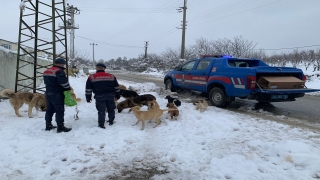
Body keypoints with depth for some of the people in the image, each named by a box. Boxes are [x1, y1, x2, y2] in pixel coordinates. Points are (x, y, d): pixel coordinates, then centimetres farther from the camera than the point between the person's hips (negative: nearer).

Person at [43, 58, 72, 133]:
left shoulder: (46, 71, 15)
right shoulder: (59, 71, -16)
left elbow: (46, 82, 20)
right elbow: (64, 82, -22)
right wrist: (68, 89, -7)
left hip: (48, 93, 9)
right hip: (57, 94, -9)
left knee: (49, 109, 16)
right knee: (60, 110, -4)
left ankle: (48, 125, 24)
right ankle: (60, 127, -3)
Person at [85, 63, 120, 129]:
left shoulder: (91, 77, 0)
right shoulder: (112, 76, 6)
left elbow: (88, 89, 2)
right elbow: (116, 87, 12)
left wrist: (88, 98, 10)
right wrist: (117, 95, 22)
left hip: (99, 96, -2)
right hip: (110, 95, 2)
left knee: (101, 110, 4)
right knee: (111, 109, 17)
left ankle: (101, 124, 6)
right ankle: (111, 121, 29)